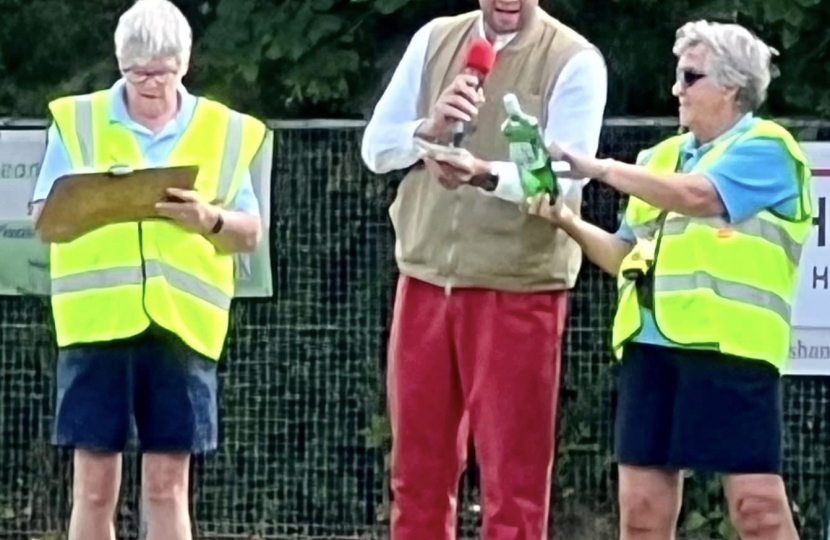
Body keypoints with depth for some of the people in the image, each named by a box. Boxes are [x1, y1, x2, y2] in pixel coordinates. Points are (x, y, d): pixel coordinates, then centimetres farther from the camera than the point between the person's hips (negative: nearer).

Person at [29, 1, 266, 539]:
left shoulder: (224, 132, 11)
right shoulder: (77, 121, 9)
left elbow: (250, 233, 11)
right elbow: (44, 218, 4)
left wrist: (209, 220, -11)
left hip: (182, 324, 1)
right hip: (96, 319, -1)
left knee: (167, 485, 1)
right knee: (94, 484, 0)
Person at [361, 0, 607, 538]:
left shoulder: (575, 61, -7)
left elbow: (564, 176, -18)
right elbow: (376, 146, 6)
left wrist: (483, 174, -35)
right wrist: (429, 130, -15)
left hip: (519, 288, -5)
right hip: (426, 278, 5)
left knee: (514, 481, -2)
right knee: (418, 471, 10)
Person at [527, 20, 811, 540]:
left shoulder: (766, 149, -1)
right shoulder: (665, 156, 22)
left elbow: (697, 196, -19)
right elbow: (628, 256, 23)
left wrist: (600, 168, -13)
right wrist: (569, 223, 5)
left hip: (728, 344, -7)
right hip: (650, 343, 7)